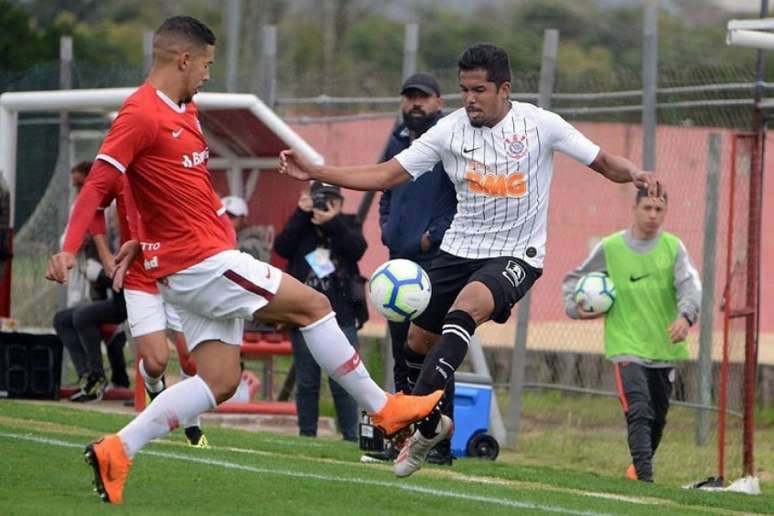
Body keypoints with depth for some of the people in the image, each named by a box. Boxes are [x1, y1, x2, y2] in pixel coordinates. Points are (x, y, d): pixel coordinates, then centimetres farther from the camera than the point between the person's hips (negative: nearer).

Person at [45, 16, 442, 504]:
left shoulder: (185, 110, 15)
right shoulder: (141, 115, -15)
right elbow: (98, 184, -21)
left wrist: (141, 241, 19)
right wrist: (68, 248, -31)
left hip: (205, 263, 10)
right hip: (199, 263, -10)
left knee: (220, 380, 5)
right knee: (313, 305, -5)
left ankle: (116, 451, 2)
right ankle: (384, 408, 5)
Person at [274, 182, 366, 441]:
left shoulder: (348, 224, 9)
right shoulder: (301, 226, 11)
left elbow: (357, 249, -11)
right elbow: (282, 247, -8)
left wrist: (332, 223, -19)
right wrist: (302, 214, -11)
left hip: (341, 315, -2)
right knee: (306, 383, 6)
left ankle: (351, 437, -2)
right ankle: (307, 437, 12)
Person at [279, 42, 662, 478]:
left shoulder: (539, 124, -8)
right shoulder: (450, 131, -2)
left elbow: (603, 162, -2)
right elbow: (385, 176, -1)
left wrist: (634, 173, -25)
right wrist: (313, 172, -10)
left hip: (517, 256, -5)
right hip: (459, 249, 5)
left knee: (464, 311, -32)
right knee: (419, 341, 9)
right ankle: (432, 426, 36)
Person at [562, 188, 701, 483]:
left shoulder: (673, 248, 1)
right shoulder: (610, 248, 1)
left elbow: (690, 285, -14)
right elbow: (574, 280, 15)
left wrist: (686, 316, -33)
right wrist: (574, 308, -3)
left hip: (664, 348, 3)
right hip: (627, 346, -3)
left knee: (657, 418, 14)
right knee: (638, 412, -21)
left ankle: (640, 467, 38)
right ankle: (644, 477, -26)